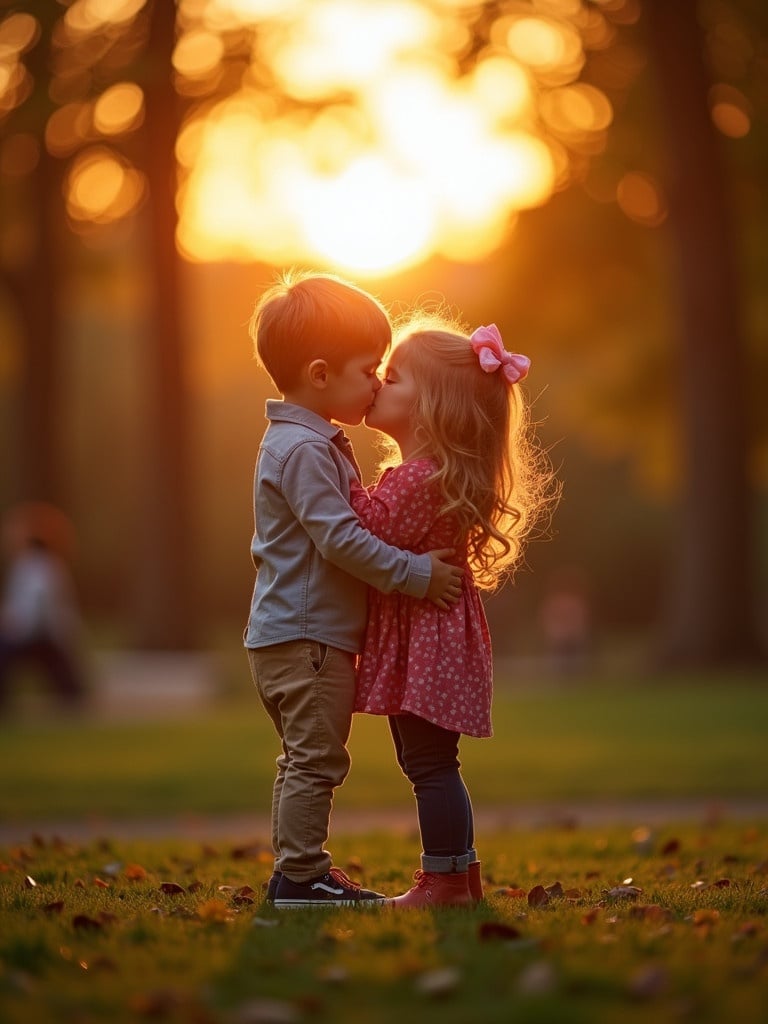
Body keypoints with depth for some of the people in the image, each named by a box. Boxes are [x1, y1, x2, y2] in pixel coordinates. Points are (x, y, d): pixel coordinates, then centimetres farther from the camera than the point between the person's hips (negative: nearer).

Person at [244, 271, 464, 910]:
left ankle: (298, 872, 23)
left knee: (305, 760, 16)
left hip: (295, 635, 11)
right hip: (304, 636, -11)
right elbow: (340, 539, -25)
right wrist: (417, 575, -20)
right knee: (316, 759, -7)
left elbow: (344, 529, 25)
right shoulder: (302, 449, -19)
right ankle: (301, 876, -3)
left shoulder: (318, 442, 16)